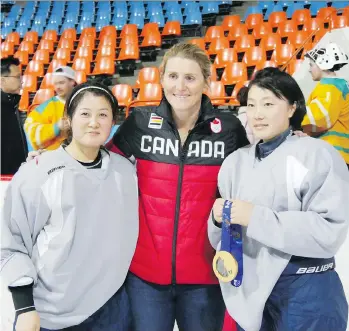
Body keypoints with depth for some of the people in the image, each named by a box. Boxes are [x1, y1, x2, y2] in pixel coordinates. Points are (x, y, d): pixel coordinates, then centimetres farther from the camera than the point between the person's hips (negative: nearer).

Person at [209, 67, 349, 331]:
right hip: (249, 291, 5)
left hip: (305, 294, -5)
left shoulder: (317, 154, -9)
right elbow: (222, 239, 10)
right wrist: (219, 219, -11)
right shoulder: (236, 161, 7)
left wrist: (256, 217, -23)